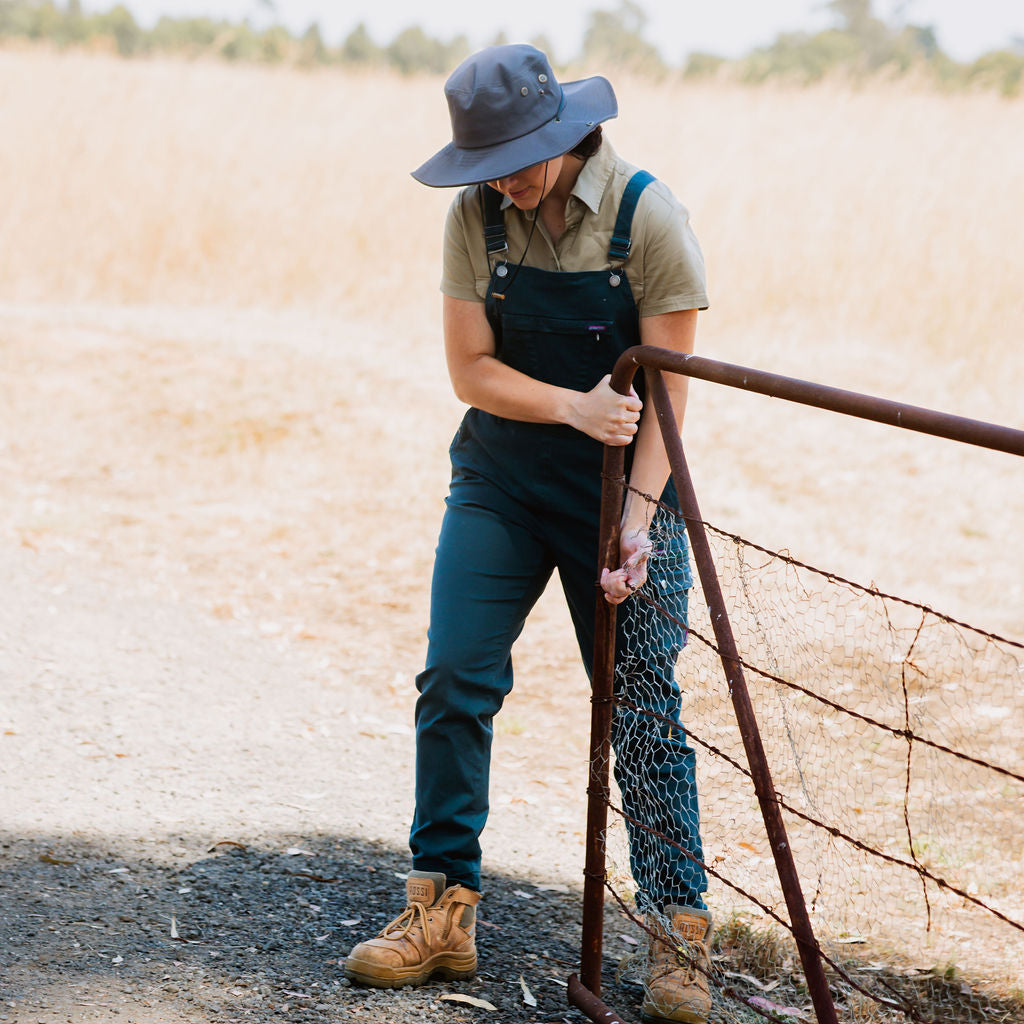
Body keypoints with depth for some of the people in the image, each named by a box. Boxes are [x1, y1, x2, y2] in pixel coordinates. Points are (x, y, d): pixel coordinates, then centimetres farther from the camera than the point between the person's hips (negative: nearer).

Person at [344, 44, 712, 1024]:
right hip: (497, 480, 3)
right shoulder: (476, 217, -6)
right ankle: (442, 912, 5)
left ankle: (678, 937, 5)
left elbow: (666, 389, -13)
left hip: (617, 486, -3)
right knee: (452, 678, -5)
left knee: (642, 707, -2)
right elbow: (470, 370, -5)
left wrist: (637, 516, -22)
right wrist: (573, 407, -22)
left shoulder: (649, 217, -14)